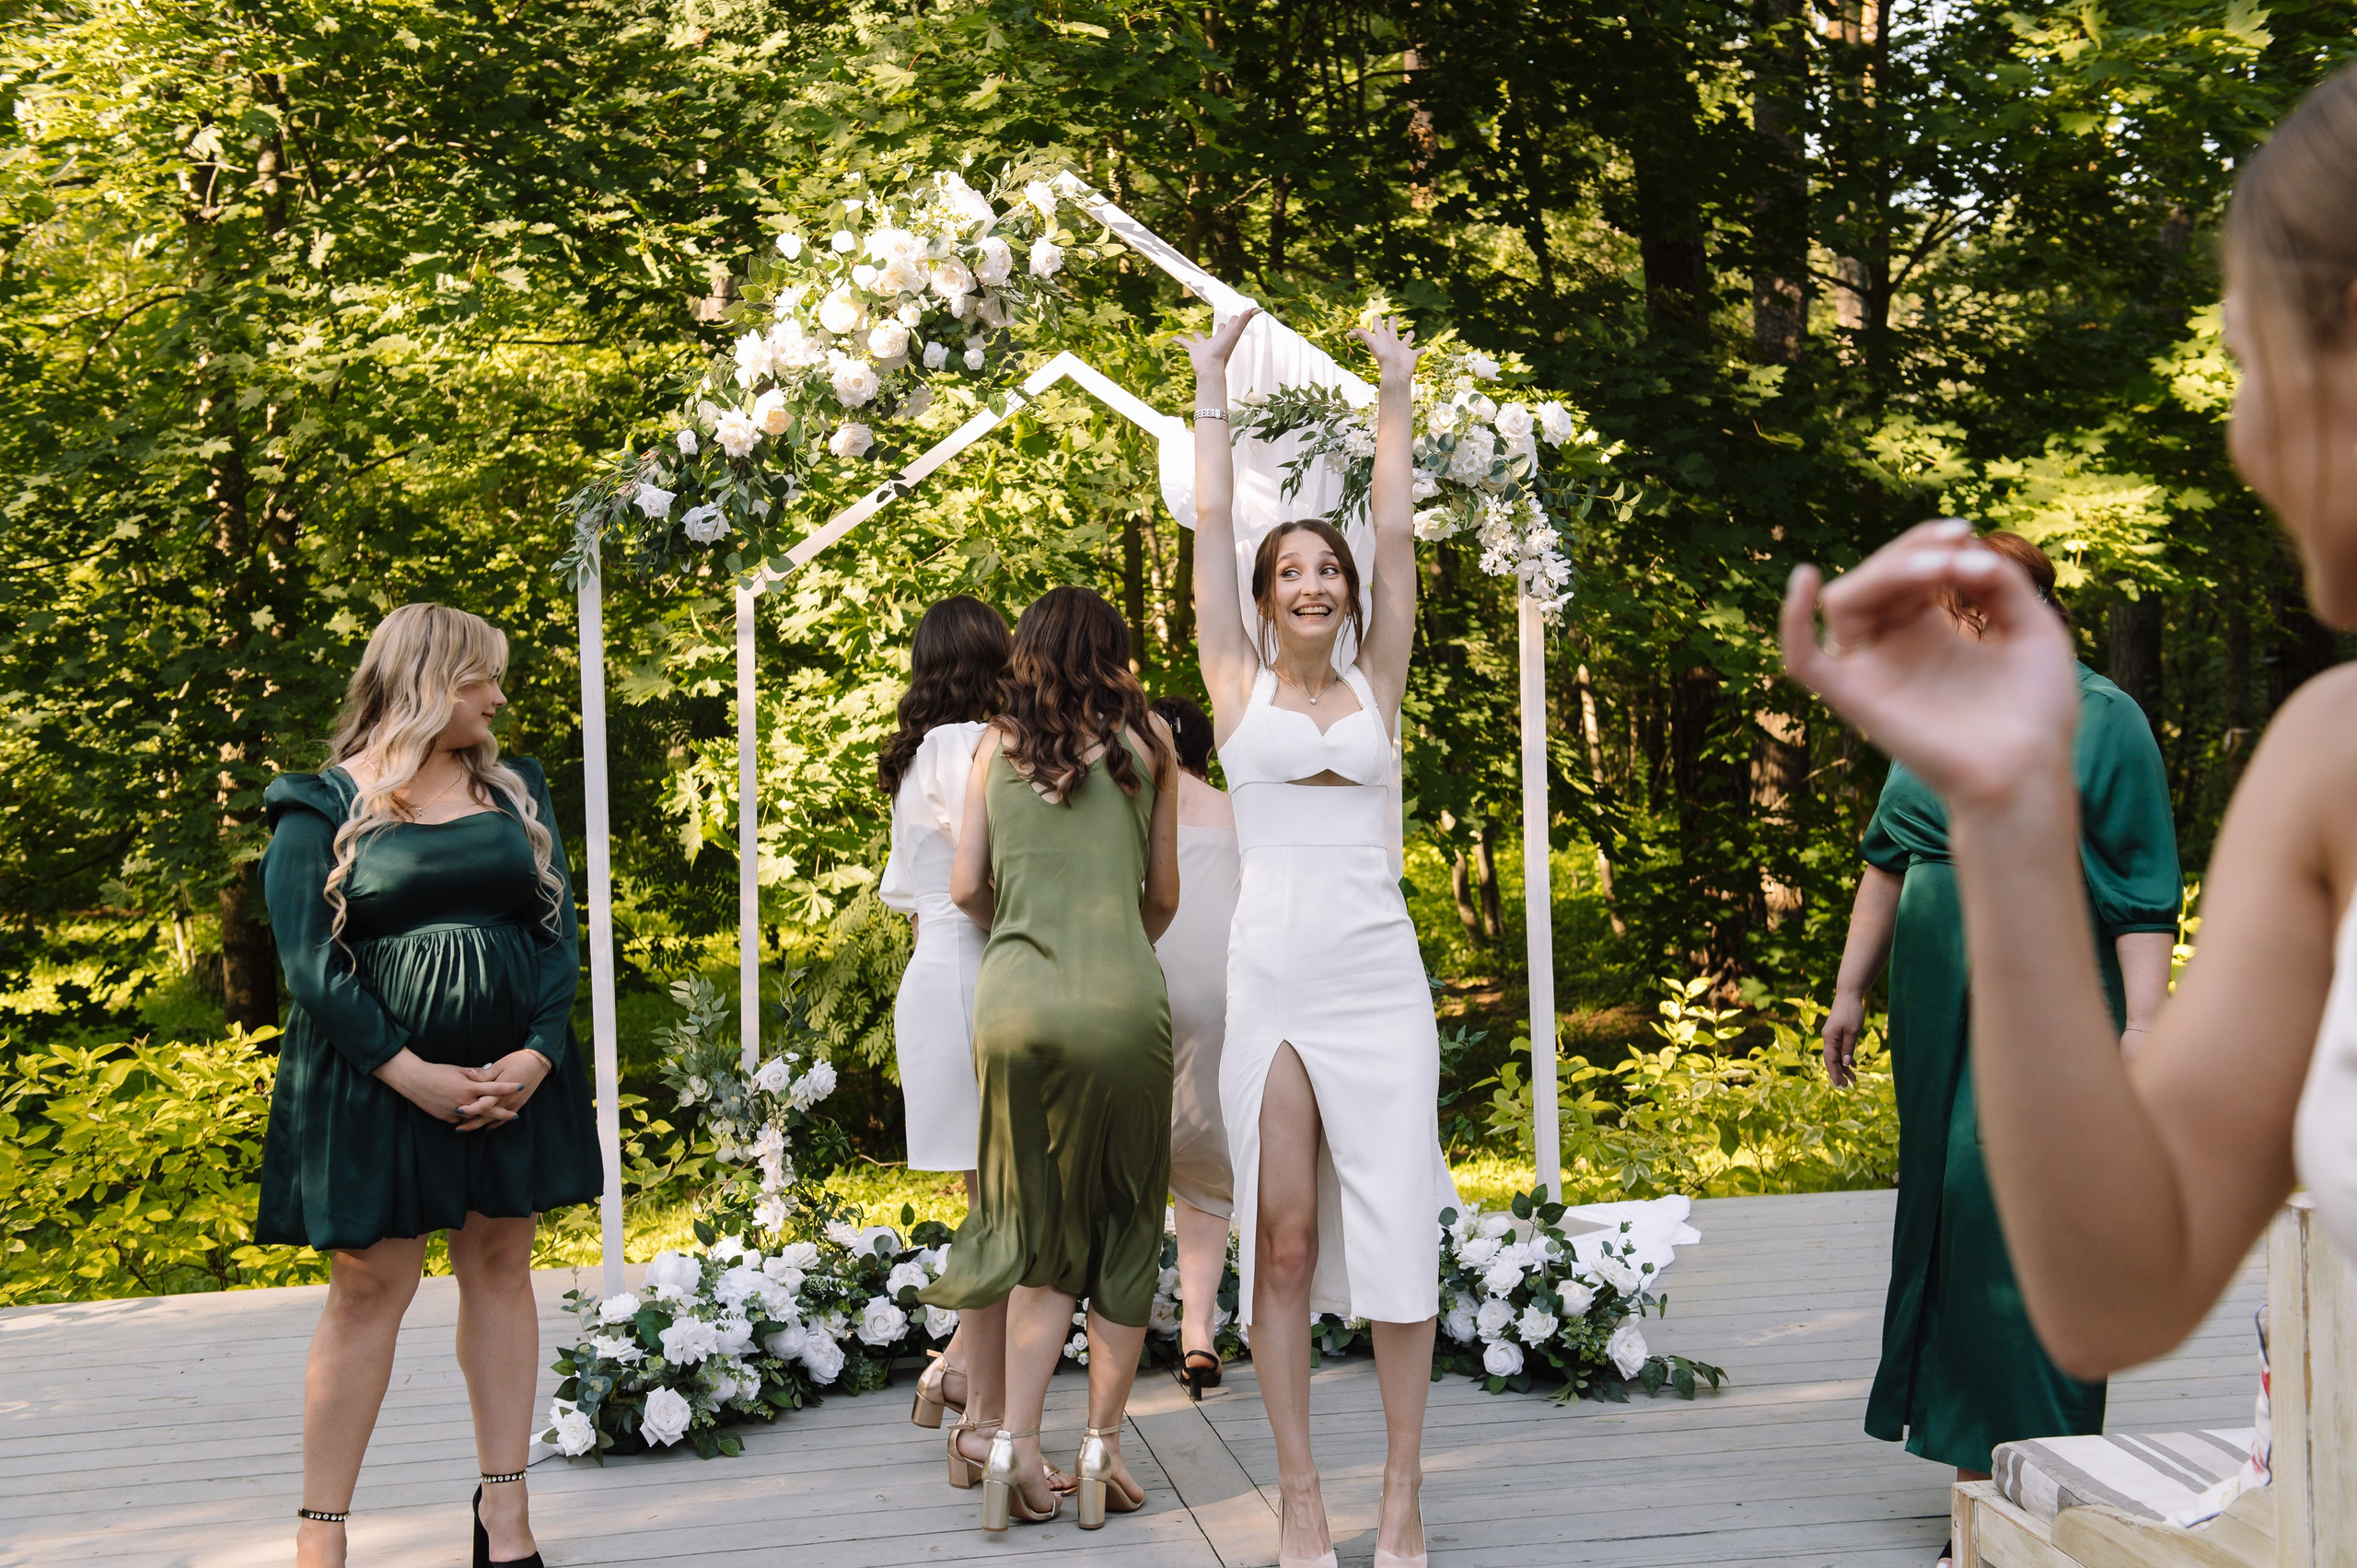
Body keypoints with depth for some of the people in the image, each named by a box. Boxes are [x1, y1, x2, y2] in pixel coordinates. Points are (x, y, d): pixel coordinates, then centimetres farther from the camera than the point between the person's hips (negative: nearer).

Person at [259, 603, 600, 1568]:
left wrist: (539, 1054, -9)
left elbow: (558, 929, 6)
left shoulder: (515, 793, 10)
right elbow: (309, 964, -9)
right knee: (370, 1284, -2)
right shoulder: (324, 807, -3)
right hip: (373, 1081, -4)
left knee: (500, 1265, 8)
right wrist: (415, 1076, -16)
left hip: (515, 1075, 4)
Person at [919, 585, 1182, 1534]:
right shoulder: (1145, 741, 10)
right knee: (1123, 1232, 8)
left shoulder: (998, 747, 13)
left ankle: (1008, 1438, 3)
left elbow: (965, 888, 9)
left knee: (1034, 1231, 11)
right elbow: (1163, 896, 13)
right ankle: (1101, 1449, 9)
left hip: (1014, 999, 2)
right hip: (1123, 1000, -2)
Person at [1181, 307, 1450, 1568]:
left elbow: (1395, 533, 8)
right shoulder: (1237, 683, 9)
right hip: (1270, 974, -1)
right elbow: (1210, 526, 8)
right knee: (1282, 1242, 2)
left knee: (1397, 1229, -2)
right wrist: (1212, 390, 12)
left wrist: (1396, 394, 9)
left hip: (1377, 971, 1)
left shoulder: (1376, 685, 11)